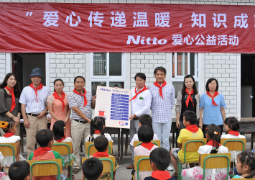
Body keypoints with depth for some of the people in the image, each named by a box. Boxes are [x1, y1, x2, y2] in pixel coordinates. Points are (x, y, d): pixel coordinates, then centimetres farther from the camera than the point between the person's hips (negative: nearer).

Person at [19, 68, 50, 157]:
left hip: (42, 117, 1)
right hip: (30, 117, 0)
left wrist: (44, 111, -7)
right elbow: (23, 105, 6)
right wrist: (25, 119, -3)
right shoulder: (26, 89, 8)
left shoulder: (46, 90, 9)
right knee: (30, 141, -4)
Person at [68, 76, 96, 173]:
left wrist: (94, 100, 0)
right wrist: (88, 119, -17)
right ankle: (76, 165, 12)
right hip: (77, 123, -4)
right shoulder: (71, 96, -4)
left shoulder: (89, 94, 11)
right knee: (76, 145, 2)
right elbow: (77, 110, -12)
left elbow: (92, 107, 21)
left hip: (88, 123, 4)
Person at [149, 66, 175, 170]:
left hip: (167, 118, 0)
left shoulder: (170, 87, 5)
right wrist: (155, 110, 5)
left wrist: (166, 109, 10)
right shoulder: (151, 88, 2)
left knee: (166, 140, 3)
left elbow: (172, 102, 13)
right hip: (155, 118, 0)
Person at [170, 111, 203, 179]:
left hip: (185, 157, -5)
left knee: (172, 151, 24)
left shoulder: (183, 131, -21)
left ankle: (177, 173, 24)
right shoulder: (200, 130, -6)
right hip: (197, 157, 5)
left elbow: (179, 145, -10)